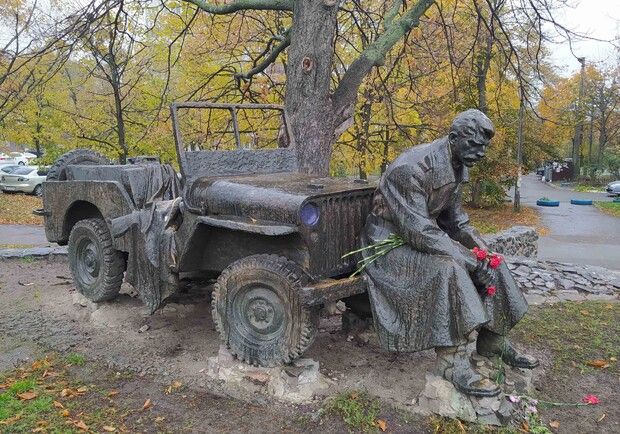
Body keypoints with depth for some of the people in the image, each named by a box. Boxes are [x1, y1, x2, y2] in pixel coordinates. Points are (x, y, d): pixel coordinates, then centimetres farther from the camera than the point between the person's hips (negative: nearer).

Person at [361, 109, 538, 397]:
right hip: (390, 243, -8)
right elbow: (417, 231, -31)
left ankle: (492, 341, 13)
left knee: (489, 263, -3)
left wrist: (479, 246, -7)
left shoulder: (457, 166, 2)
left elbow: (454, 216, 11)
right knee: (448, 269, -33)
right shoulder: (411, 167, -27)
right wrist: (471, 261, -30)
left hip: (424, 234, 9)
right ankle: (453, 362, -24)